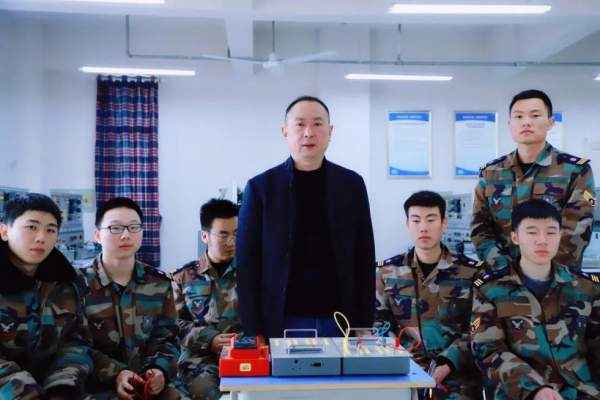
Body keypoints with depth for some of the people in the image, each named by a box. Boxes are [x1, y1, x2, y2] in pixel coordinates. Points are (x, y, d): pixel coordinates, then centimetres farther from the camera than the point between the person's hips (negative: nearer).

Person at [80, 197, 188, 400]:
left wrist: (160, 369, -9)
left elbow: (167, 338, 10)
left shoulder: (159, 283, 9)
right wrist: (115, 374, -18)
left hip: (152, 381, 4)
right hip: (101, 383, -4)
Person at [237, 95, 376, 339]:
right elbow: (247, 262, -2)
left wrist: (365, 324, 1)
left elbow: (365, 258, 5)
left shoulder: (352, 184, 3)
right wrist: (254, 330, -7)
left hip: (340, 321, 2)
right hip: (283, 323, -1)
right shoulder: (260, 187, -2)